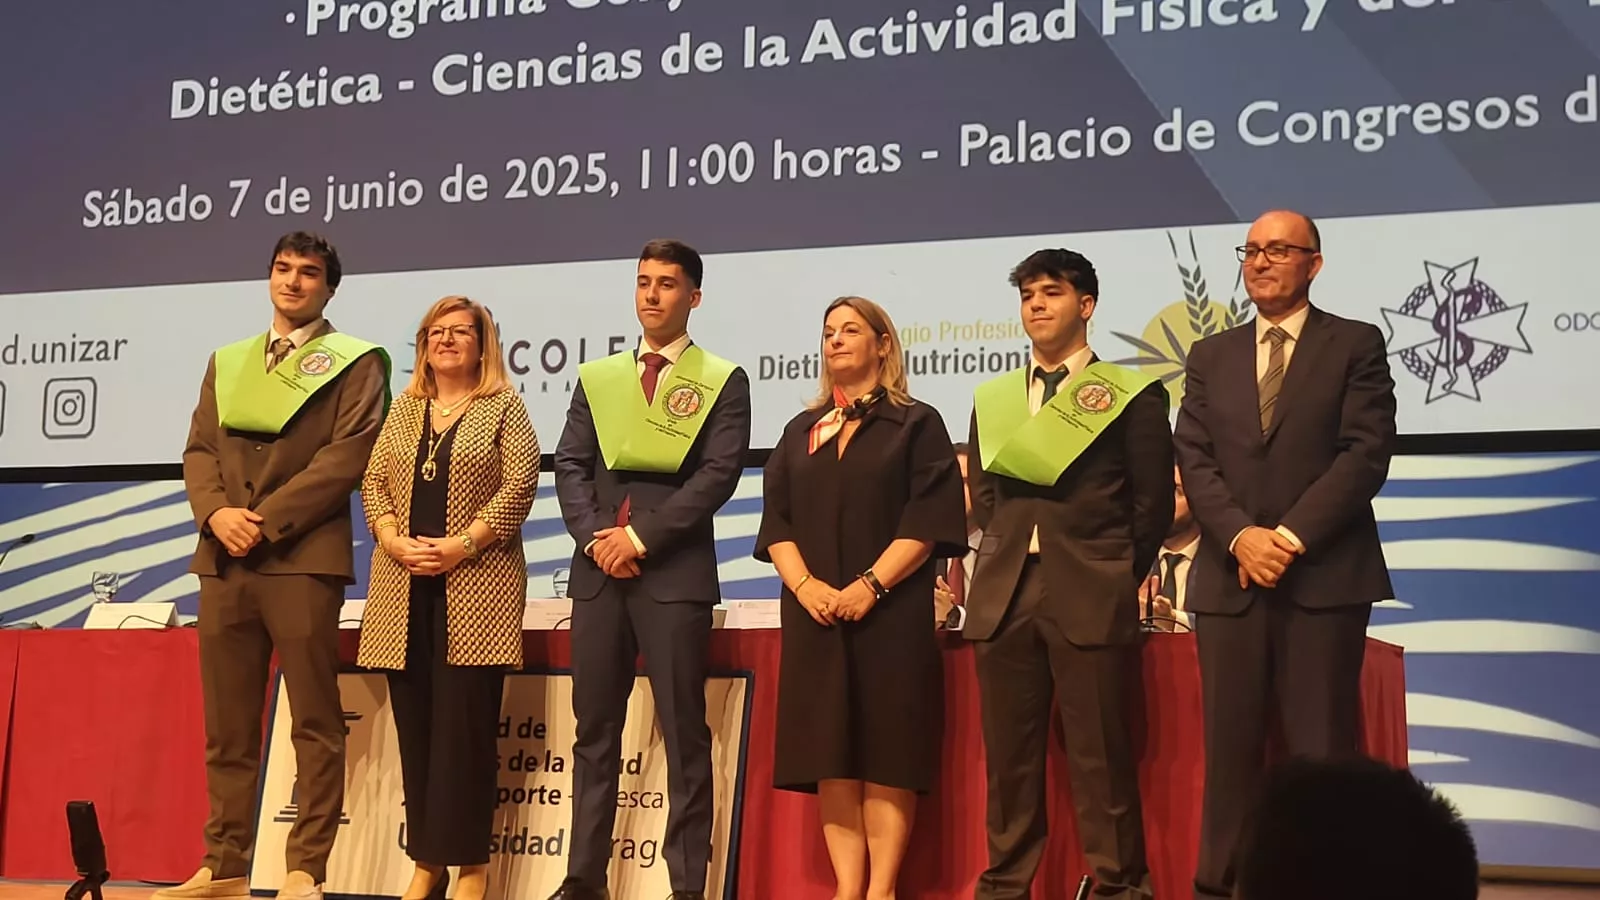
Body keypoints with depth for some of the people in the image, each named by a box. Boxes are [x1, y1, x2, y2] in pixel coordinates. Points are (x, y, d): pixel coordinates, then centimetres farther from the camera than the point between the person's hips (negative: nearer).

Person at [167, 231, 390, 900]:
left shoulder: (354, 363, 4)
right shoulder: (227, 362, 21)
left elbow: (348, 455, -8)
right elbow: (199, 449, 14)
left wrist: (265, 518, -12)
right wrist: (216, 512, -6)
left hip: (303, 557, -5)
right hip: (223, 560, 5)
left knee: (314, 725, -2)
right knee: (226, 726, 7)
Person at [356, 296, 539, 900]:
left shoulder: (503, 407, 3)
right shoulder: (404, 409, 17)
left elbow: (520, 487, -7)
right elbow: (373, 482, 11)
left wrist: (462, 544, -15)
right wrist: (392, 538, -7)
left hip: (475, 586, -4)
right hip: (405, 588, 5)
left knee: (465, 724, -6)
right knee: (415, 724, 4)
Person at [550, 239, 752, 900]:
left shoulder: (723, 381, 5)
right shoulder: (597, 377, 16)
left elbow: (719, 474, -6)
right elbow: (570, 466, 9)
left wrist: (641, 536, -13)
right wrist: (595, 536, -8)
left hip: (675, 570, -4)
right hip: (598, 570, 4)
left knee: (683, 732, -3)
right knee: (594, 730, 7)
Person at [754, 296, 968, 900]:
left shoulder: (916, 425, 4)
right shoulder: (801, 431, 17)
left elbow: (929, 520, -6)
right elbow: (776, 522, 10)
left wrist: (869, 585, -16)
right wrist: (805, 585, -8)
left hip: (892, 613, -4)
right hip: (814, 614, 4)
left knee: (885, 750, -5)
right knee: (830, 755, 1)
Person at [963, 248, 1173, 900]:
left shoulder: (1132, 396, 2)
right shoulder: (992, 399, 15)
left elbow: (1153, 505, 2)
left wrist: (1115, 579, 2)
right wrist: (1007, 566, 9)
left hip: (1091, 600, -4)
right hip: (1003, 597, 4)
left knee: (1100, 753, -2)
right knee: (1008, 754, 7)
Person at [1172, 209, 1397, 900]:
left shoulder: (1356, 345, 6)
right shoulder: (1210, 357, 16)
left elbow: (1366, 453, -4)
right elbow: (1194, 460, 7)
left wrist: (1292, 535, -13)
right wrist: (1241, 536, -10)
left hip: (1326, 577, -3)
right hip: (1230, 578, 3)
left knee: (1322, 751, -1)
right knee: (1229, 749, 3)